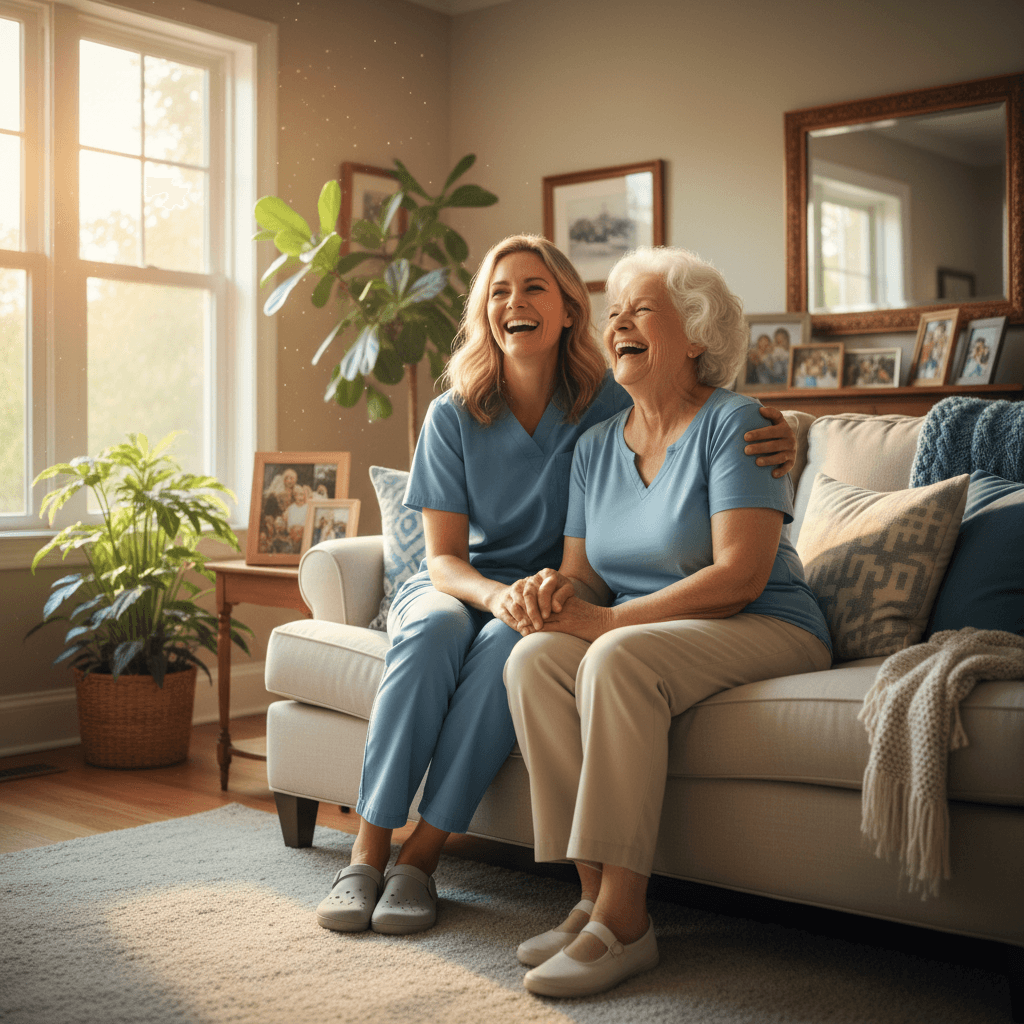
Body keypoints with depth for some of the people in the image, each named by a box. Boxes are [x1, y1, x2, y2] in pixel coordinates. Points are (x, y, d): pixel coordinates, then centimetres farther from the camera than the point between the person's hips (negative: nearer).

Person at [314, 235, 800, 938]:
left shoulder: (607, 406, -8)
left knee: (511, 641, -35)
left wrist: (775, 449, -27)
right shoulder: (453, 417, -6)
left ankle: (423, 855, -27)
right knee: (435, 628, -33)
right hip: (460, 585, 1)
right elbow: (443, 556, -7)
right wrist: (495, 594, -30)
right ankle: (368, 853, -27)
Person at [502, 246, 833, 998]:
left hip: (768, 632, -6)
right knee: (534, 658, -23)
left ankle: (624, 920, -28)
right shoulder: (596, 446, 14)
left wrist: (607, 619, -22)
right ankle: (594, 895, -20)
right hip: (643, 634, 6)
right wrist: (558, 587, -13)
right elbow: (586, 573, 13)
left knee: (620, 658, -34)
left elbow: (740, 575, -18)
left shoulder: (733, 422, -8)